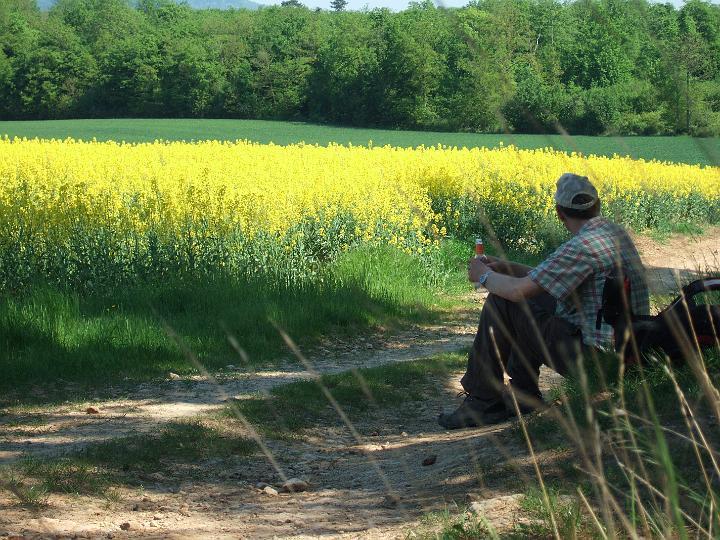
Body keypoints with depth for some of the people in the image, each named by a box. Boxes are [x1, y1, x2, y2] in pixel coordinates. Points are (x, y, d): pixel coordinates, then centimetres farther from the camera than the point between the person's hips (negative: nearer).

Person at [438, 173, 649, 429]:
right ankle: (524, 392, 28)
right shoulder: (616, 232, 10)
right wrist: (507, 268, 15)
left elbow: (519, 290, -19)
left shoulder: (583, 245, -21)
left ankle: (482, 401, 5)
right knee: (536, 296, 24)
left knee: (500, 303, -4)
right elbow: (550, 279, 20)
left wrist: (484, 276, 0)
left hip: (595, 354, -10)